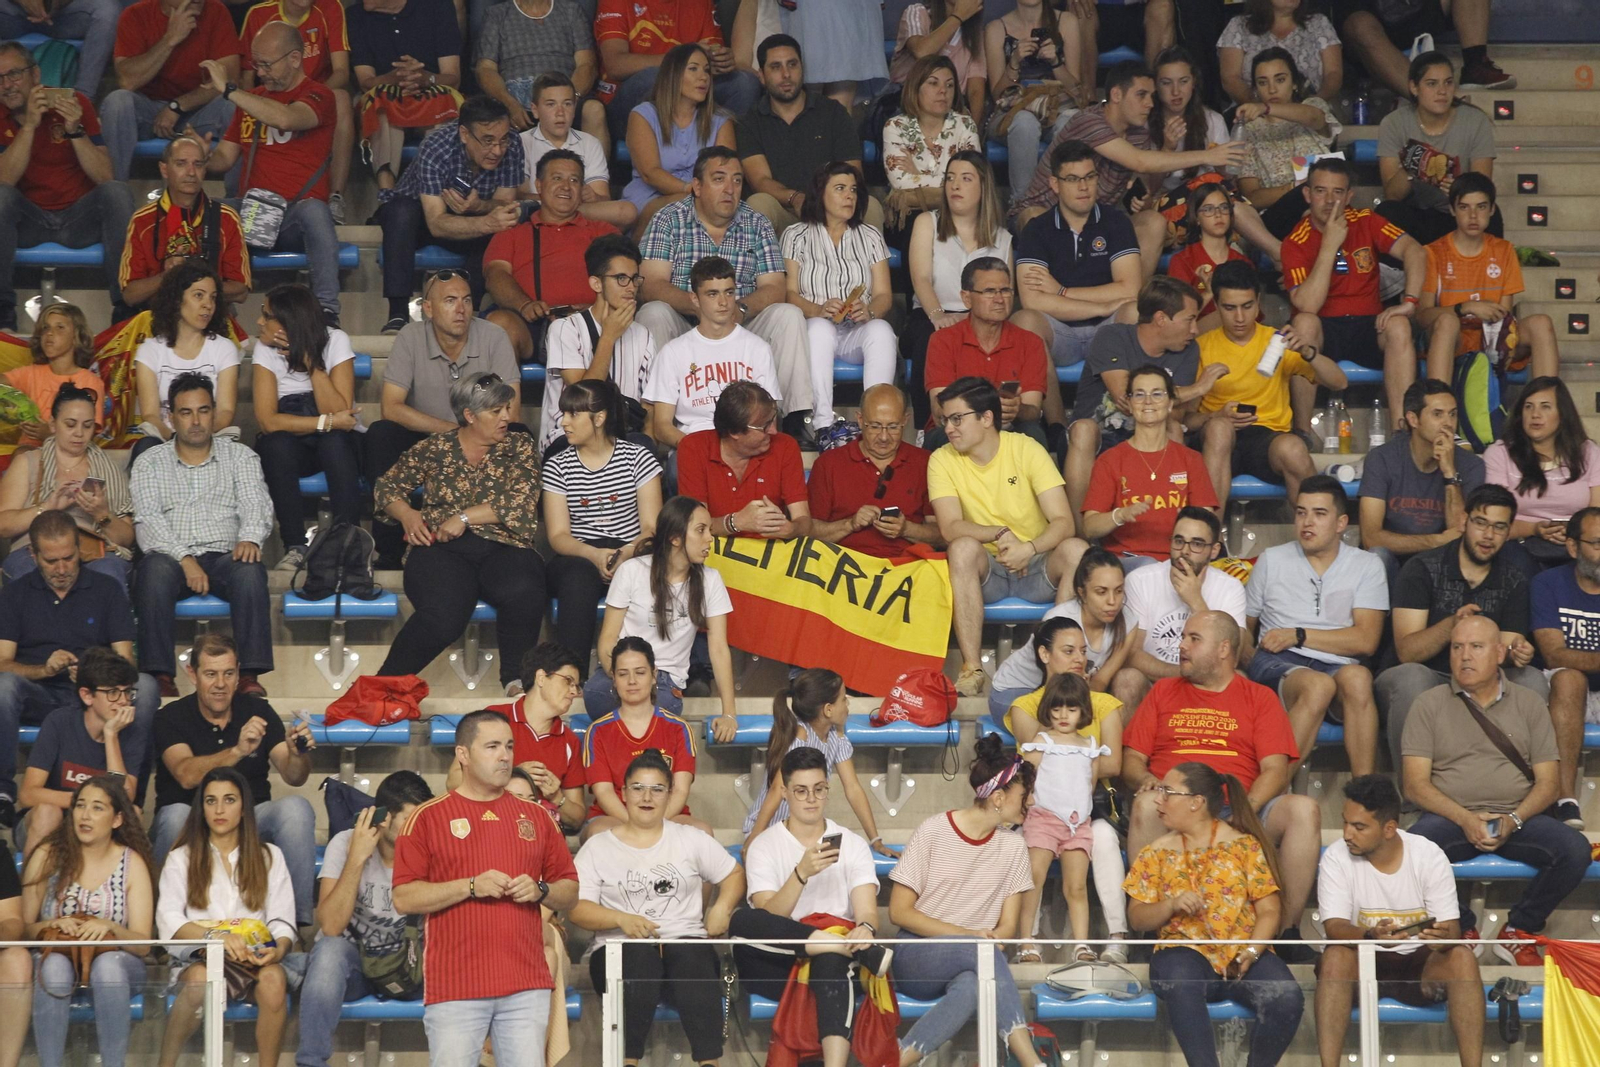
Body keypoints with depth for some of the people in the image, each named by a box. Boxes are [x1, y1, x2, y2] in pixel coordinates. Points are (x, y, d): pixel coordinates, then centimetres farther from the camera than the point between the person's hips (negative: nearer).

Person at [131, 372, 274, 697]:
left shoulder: (239, 456, 18)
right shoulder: (150, 463, 15)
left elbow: (256, 505, 4)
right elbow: (147, 520, 0)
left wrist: (249, 538, -21)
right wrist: (185, 559, -17)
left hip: (224, 556, 1)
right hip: (172, 556, -1)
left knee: (250, 570, -34)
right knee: (154, 569, -36)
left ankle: (250, 674, -37)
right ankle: (159, 675, -36)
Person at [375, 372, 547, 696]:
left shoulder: (520, 447, 14)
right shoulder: (434, 449, 15)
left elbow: (522, 503, 0)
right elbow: (387, 487, 19)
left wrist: (465, 517, -9)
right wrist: (407, 514, -2)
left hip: (504, 547, 1)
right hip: (442, 549, -1)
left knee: (525, 594, -35)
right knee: (443, 615, -34)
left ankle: (515, 680, -15)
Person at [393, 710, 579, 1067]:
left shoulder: (536, 816, 14)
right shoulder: (428, 817, 3)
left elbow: (570, 893, 17)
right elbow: (404, 899, -4)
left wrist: (540, 891, -5)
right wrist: (471, 886, -13)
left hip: (527, 985, 3)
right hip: (454, 986, -3)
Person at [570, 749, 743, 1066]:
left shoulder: (691, 839, 18)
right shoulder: (598, 847, 12)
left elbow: (734, 874, 19)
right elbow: (578, 908, 2)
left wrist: (721, 908, -2)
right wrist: (622, 919, -16)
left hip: (686, 942, 1)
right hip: (620, 951, -1)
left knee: (693, 955, -37)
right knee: (640, 955, -39)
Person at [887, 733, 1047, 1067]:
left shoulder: (1013, 847, 7)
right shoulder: (932, 832, -5)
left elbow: (1007, 926, 8)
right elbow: (899, 912, -6)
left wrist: (993, 938, -18)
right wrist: (967, 935, -17)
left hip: (971, 963, 3)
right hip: (917, 959, -3)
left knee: (973, 985, -38)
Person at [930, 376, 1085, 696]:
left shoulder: (1027, 450, -8)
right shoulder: (943, 461, -4)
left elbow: (1063, 522, -15)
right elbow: (949, 528, -17)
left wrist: (1029, 548, -34)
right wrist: (1000, 534, -33)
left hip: (1037, 566, 0)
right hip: (986, 570, 0)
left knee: (1075, 549, -29)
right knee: (964, 547, -32)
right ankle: (972, 667, -35)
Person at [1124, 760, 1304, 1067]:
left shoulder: (1244, 845, 6)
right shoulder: (1158, 852, 12)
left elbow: (1269, 910, 1)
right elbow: (1137, 916, 11)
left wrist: (1252, 952, -17)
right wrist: (1171, 906, -10)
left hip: (1243, 956, 0)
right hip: (1186, 951, 0)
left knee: (1287, 998, -31)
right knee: (1180, 983, -38)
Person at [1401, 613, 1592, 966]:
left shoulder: (1528, 705, 13)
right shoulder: (1429, 705, 9)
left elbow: (1548, 783, 7)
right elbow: (1416, 784, 0)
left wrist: (1513, 820, -12)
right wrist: (1465, 819, -15)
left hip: (1517, 818, 1)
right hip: (1450, 818, -1)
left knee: (1575, 850, -27)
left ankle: (1517, 931, -4)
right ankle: (1460, 927, -6)